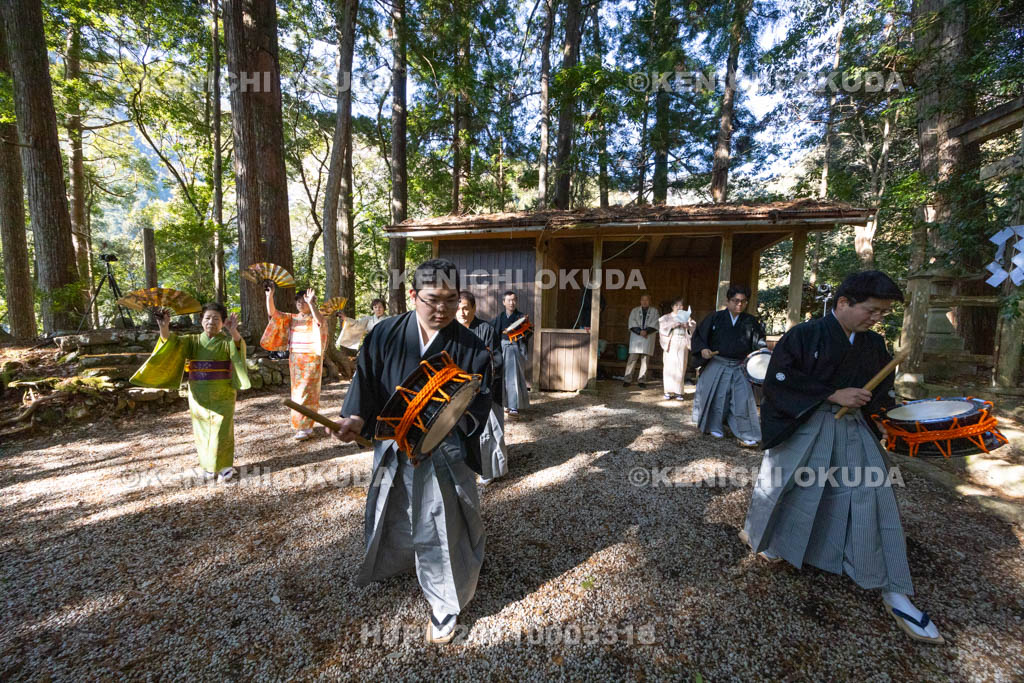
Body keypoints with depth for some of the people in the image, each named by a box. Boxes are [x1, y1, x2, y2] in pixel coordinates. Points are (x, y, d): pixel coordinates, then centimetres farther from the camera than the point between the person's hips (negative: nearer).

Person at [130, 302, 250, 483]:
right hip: (198, 397, 4)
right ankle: (209, 466, 28)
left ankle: (225, 467, 16)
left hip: (222, 396, -3)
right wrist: (164, 328, -31)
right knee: (203, 432, 13)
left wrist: (234, 332, -48)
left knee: (222, 432, 2)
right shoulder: (193, 341, 5)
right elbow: (172, 343, -12)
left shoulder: (227, 342, -5)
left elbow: (238, 346, -28)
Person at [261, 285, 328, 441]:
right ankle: (303, 425, 23)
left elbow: (319, 320, -30)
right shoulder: (291, 318, 10)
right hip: (295, 361, 6)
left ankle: (305, 428, 1)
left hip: (312, 361, -6)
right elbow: (273, 313, 2)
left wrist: (311, 303, -39)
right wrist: (270, 296, -10)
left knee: (307, 393, -5)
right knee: (297, 392, 11)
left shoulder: (315, 319, -6)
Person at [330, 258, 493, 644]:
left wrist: (463, 416, -31)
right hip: (393, 449, 3)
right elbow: (366, 384, -3)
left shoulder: (471, 349, -11)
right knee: (393, 518, 25)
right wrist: (356, 419, -18)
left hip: (445, 456, -2)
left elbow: (480, 407, -11)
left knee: (443, 529, 8)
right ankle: (391, 563, 59)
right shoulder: (385, 336, -7)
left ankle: (444, 606, 34)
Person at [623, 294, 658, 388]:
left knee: (645, 359, 1)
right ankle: (627, 379, -3)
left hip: (648, 339, 0)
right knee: (632, 358, -5)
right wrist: (640, 331, -15)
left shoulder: (654, 312, 11)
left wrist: (646, 331, -18)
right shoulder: (634, 311, 12)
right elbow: (632, 323, -1)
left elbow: (655, 325, -2)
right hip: (636, 337, 0)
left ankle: (642, 380, 6)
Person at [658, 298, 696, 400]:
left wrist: (688, 326, -16)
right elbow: (662, 326, -5)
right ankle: (668, 391, -5)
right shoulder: (666, 317, 11)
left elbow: (693, 327, 4)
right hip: (671, 343, -1)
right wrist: (673, 325, -17)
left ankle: (678, 392, 1)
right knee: (669, 366, -7)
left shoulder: (686, 317, 16)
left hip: (682, 344, 2)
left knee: (681, 367, -3)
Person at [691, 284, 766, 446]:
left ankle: (746, 434, 7)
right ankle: (715, 427, 28)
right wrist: (703, 349, -15)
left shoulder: (750, 322, 3)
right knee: (717, 397, 9)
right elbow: (699, 335, 1)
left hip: (740, 368, 1)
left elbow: (759, 340, 7)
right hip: (717, 365, -1)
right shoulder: (715, 317, -2)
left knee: (743, 400, -4)